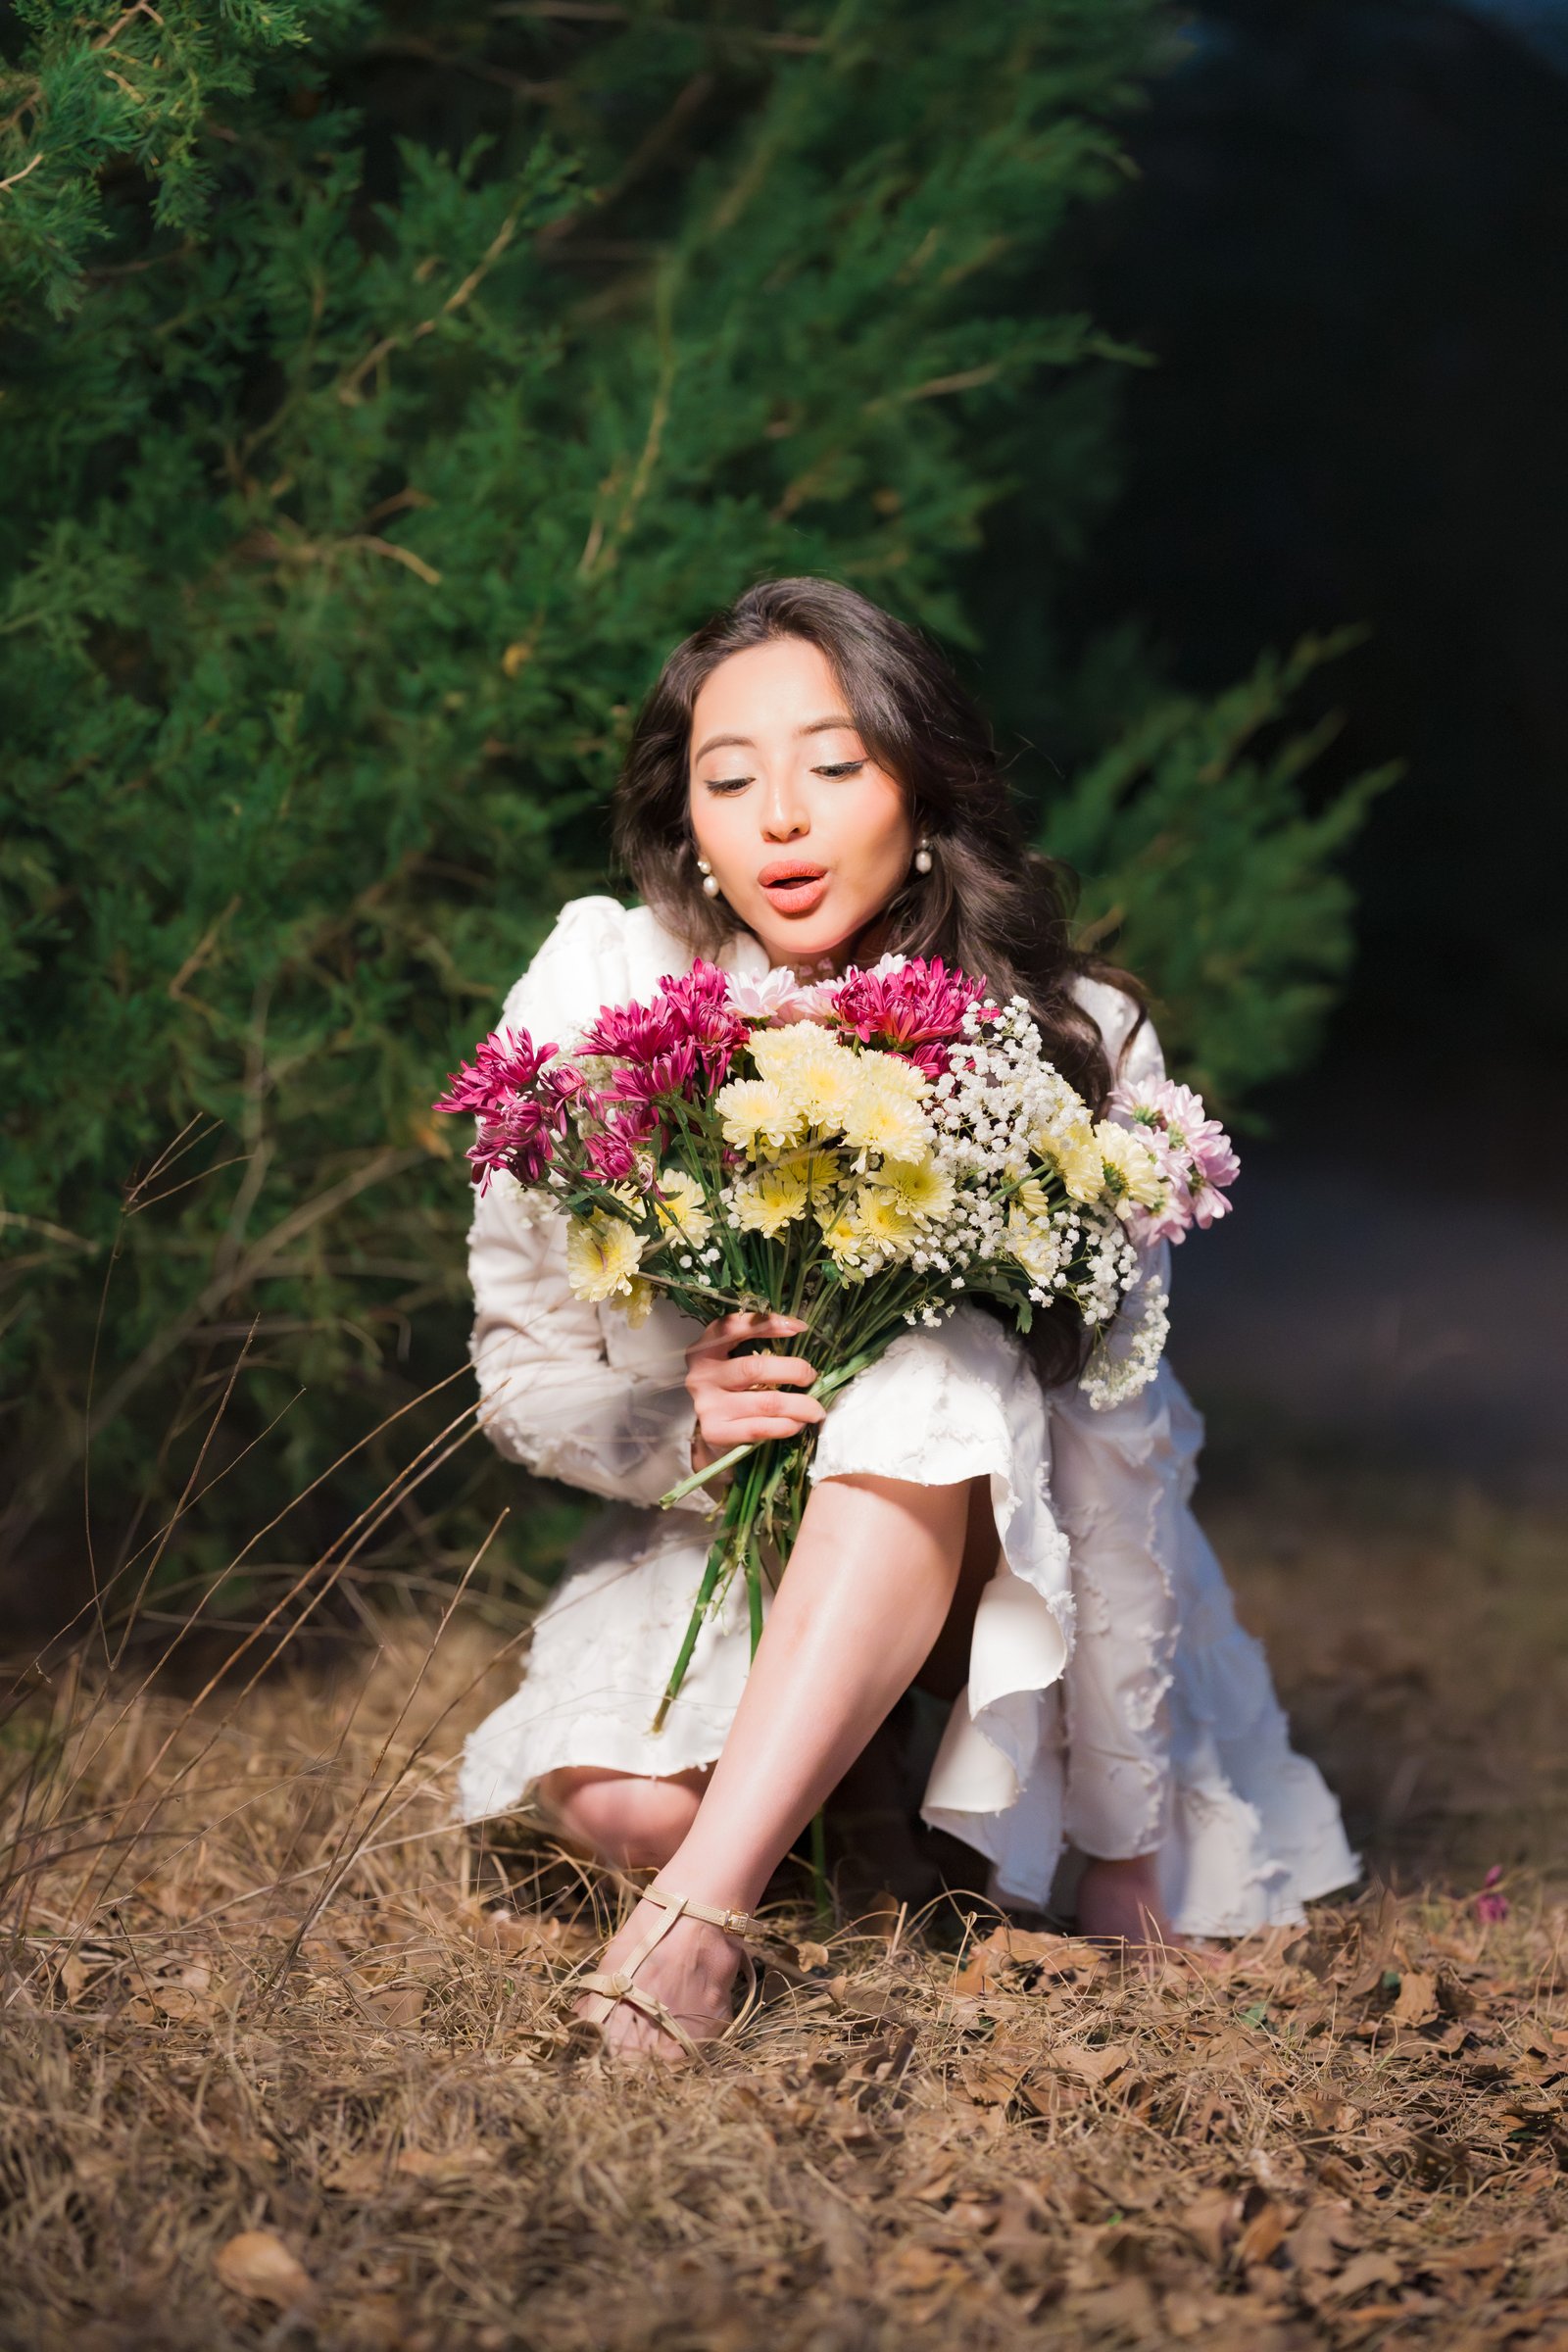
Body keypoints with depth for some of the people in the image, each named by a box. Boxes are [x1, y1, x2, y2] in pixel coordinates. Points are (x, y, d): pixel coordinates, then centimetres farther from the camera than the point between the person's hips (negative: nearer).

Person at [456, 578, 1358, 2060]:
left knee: (941, 1375, -35)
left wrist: (1125, 1841, -17)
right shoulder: (603, 990, -15)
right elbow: (520, 1376, -6)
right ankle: (823, 1806, 6)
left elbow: (1111, 1450, -17)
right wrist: (679, 1419, -29)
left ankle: (698, 1912, -38)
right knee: (623, 1802, -31)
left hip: (974, 1550, -1)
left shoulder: (1076, 1044, -18)